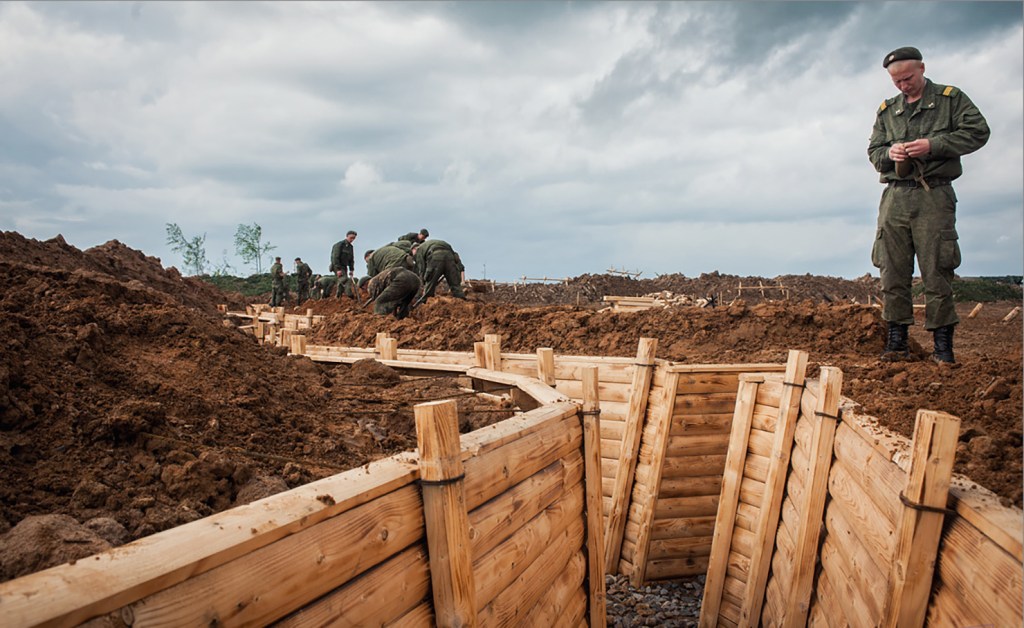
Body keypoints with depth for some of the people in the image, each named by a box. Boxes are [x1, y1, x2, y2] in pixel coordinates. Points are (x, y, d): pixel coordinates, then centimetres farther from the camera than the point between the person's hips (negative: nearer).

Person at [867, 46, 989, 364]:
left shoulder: (951, 98, 9)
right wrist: (889, 153, -5)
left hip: (934, 196, -3)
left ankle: (943, 344, 2)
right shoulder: (886, 110, 19)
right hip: (895, 197, 3)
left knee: (936, 270, -5)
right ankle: (896, 340, 5)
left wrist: (933, 145, -12)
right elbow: (873, 150, 18)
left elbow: (978, 131, 1)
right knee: (892, 270, -1)